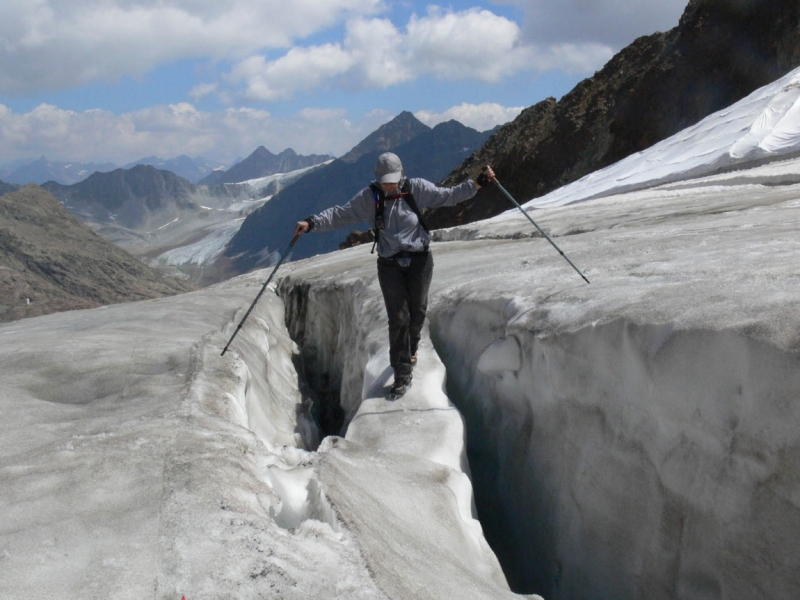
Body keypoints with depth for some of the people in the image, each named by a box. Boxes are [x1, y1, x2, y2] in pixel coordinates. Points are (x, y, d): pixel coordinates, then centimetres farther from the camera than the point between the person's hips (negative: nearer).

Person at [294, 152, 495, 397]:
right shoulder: (369, 197, -7)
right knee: (398, 318, -4)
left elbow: (449, 196, -1)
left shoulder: (417, 188, -6)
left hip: (419, 260, 1)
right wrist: (312, 223, -19)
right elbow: (340, 214, -8)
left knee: (417, 311, 14)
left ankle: (410, 348, 46)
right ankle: (402, 375, 5)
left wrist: (477, 183, -8)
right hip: (390, 265, -1)